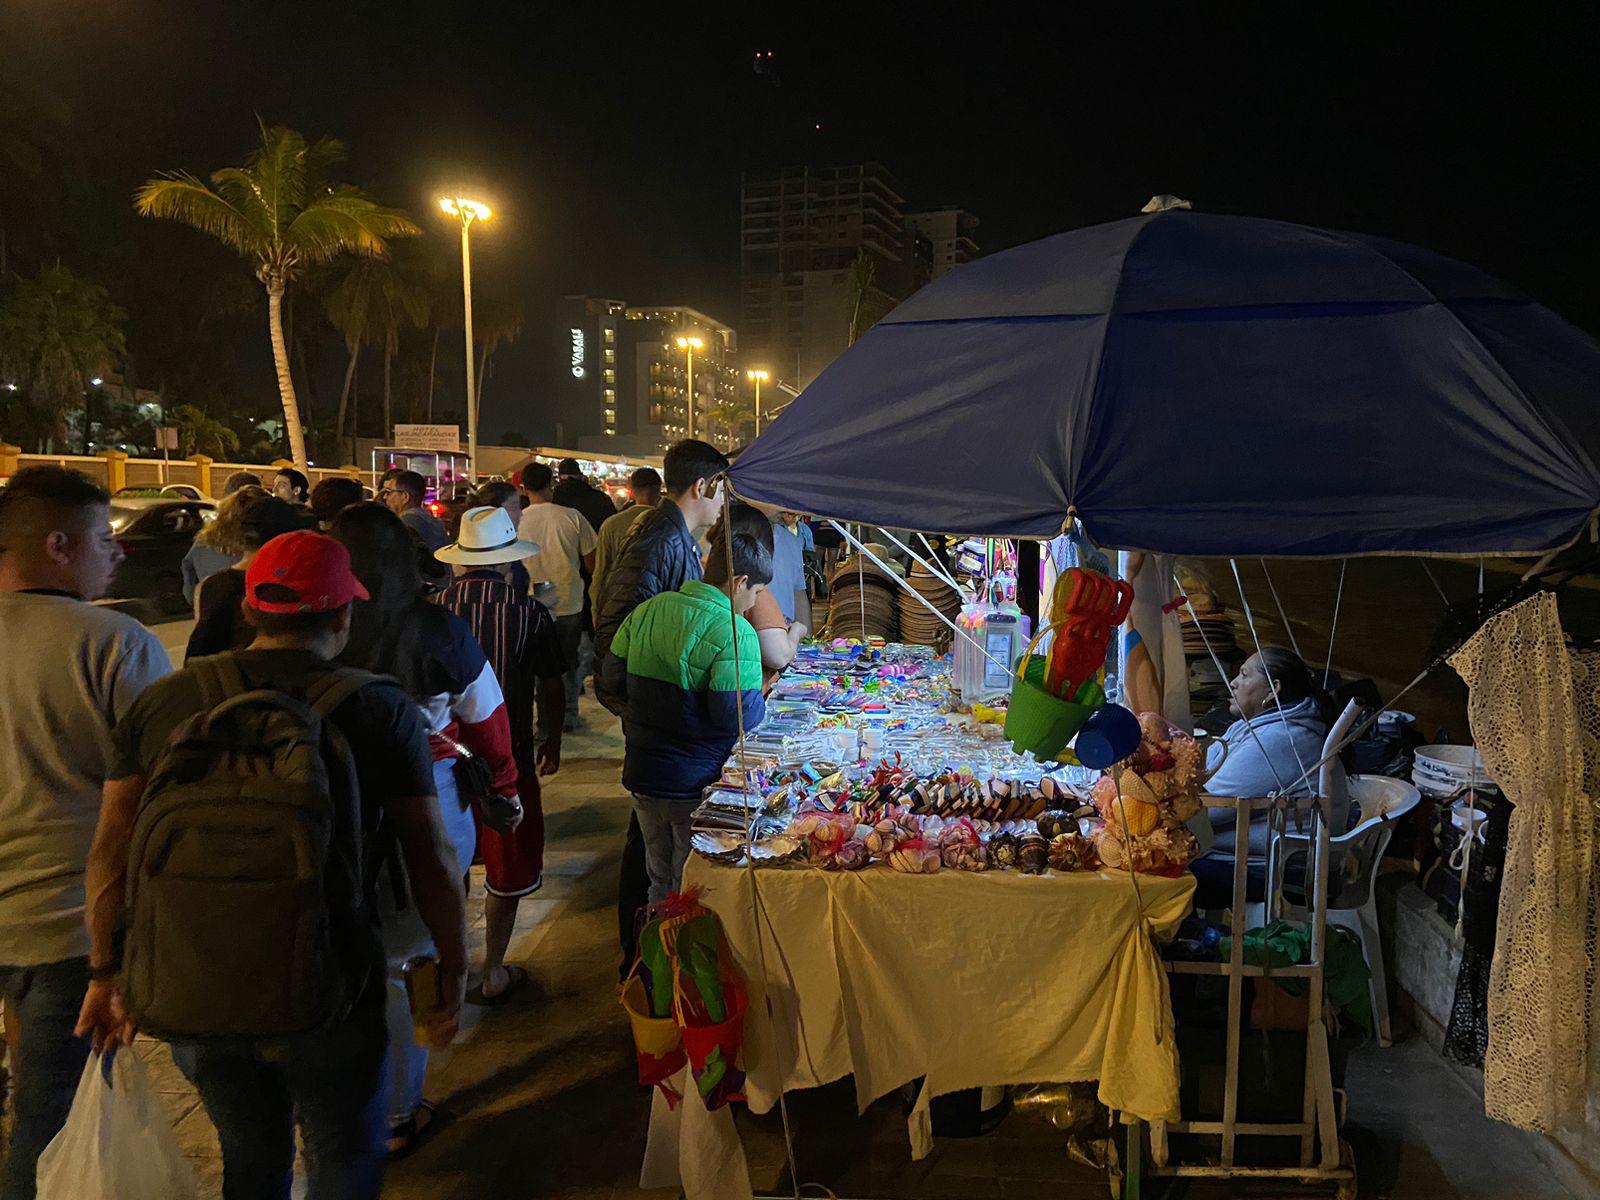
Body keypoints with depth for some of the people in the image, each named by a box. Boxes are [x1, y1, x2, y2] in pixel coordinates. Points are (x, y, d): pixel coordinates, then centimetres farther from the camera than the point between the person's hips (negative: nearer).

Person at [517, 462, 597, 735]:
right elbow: (591, 561, -3)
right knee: (570, 659, 18)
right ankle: (570, 715, 25)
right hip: (570, 602, 1)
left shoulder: (517, 521, -9)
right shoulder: (572, 517, -10)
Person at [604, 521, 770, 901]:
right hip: (697, 785, -6)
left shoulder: (647, 610, 1)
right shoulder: (735, 633, -19)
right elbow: (737, 715, -22)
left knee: (660, 882, 22)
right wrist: (761, 702, -2)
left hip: (643, 774, 6)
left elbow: (616, 676, 9)